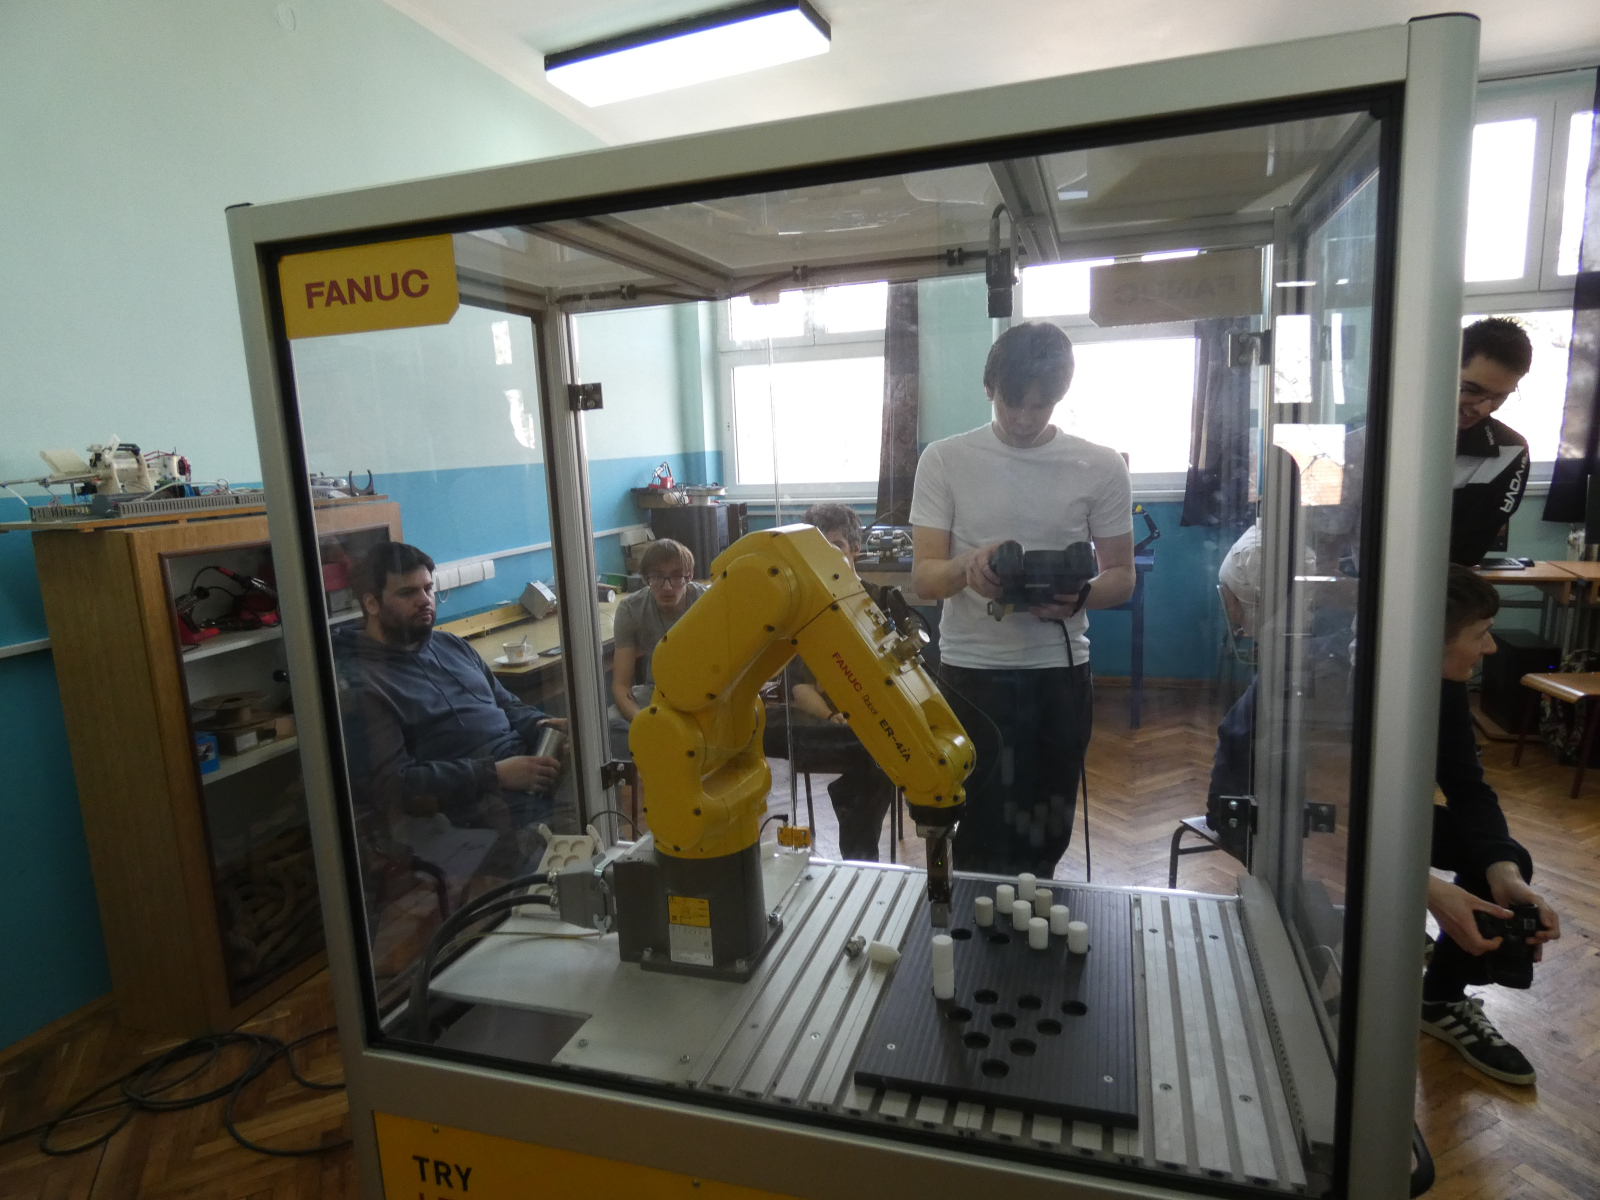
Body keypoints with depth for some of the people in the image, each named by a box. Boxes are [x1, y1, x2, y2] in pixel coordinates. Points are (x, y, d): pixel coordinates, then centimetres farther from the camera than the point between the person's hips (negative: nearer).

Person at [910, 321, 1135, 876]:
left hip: (1059, 673, 2)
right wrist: (966, 569, -28)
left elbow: (1122, 576, 5)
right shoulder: (944, 461, -2)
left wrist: (1078, 597, -17)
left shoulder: (1102, 467, 1)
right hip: (970, 671, -1)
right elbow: (923, 575, -5)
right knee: (978, 840, 3)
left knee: (1044, 840, 13)